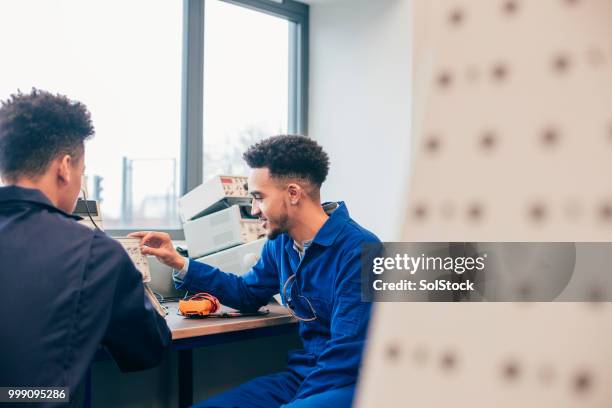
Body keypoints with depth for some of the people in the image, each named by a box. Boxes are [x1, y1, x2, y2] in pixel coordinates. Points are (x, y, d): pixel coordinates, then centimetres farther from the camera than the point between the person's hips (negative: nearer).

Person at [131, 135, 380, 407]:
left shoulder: (358, 251, -18)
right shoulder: (280, 243, 7)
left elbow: (344, 359, -21)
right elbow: (248, 295, 24)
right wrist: (179, 264, 16)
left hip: (347, 384, -7)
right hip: (300, 376, 7)